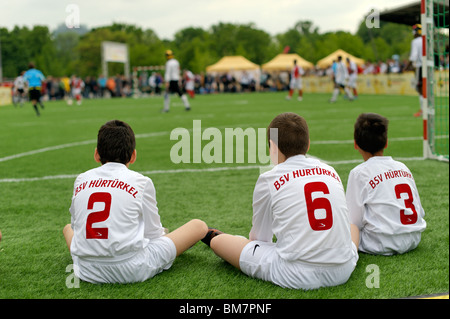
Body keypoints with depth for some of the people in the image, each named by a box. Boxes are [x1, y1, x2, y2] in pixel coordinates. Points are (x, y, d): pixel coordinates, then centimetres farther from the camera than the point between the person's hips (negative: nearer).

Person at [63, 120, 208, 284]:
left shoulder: (81, 180, 6)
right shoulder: (141, 182, -3)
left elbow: (76, 224, 16)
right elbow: (153, 232, 2)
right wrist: (161, 233, 26)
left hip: (87, 272, 4)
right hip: (132, 270, -4)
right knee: (199, 226, 13)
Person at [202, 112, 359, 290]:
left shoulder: (268, 180, 0)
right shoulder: (331, 171, 11)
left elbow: (259, 236, 11)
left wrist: (252, 241, 35)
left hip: (295, 276, -4)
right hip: (343, 271, 5)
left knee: (218, 241, 13)